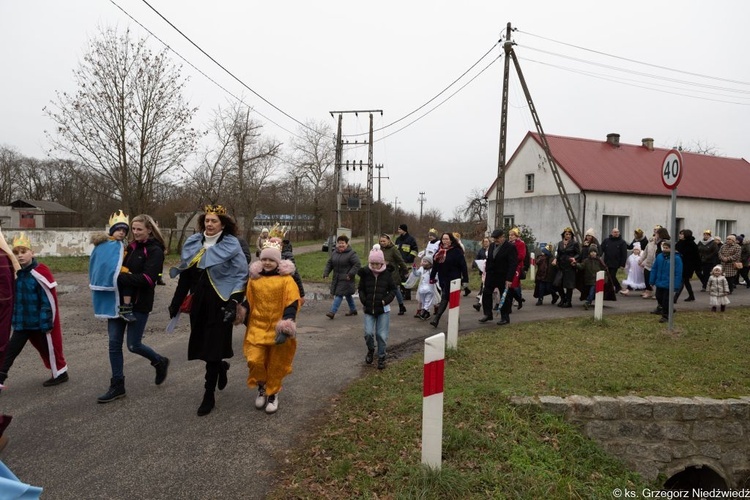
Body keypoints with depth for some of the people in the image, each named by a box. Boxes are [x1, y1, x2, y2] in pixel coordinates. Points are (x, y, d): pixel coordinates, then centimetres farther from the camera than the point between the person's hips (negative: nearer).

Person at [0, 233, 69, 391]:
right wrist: (14, 318, 13)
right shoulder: (16, 272, 3)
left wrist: (47, 323, -18)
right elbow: (15, 298, 14)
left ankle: (60, 373, 25)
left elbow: (48, 300, -18)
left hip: (40, 322, -6)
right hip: (23, 322, 6)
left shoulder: (40, 273, -19)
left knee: (49, 347, 8)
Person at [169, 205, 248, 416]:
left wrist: (233, 304, -19)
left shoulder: (231, 246, -8)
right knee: (202, 344, 11)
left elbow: (241, 277, -10)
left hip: (219, 304, -5)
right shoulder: (193, 244, 8)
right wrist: (176, 302, 14)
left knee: (213, 347, -3)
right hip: (198, 303, 5)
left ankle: (209, 395, 9)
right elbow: (185, 275, 14)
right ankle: (221, 367, 43)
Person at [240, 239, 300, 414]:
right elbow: (248, 301, 14)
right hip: (257, 328, 3)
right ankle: (262, 387, 24)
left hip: (278, 329, -2)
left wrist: (286, 328, -19)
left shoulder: (286, 279, -7)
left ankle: (273, 394, 30)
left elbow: (292, 305, -10)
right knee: (255, 361, -5)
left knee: (275, 365, 8)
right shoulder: (254, 278, 5)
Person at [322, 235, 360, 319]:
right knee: (347, 295, 17)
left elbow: (357, 264, -15)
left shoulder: (351, 253, -11)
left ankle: (332, 311, -12)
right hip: (336, 278, 7)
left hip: (346, 279, -7)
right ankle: (353, 310, 30)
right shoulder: (334, 253, 10)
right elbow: (329, 263, 13)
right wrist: (326, 273, 1)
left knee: (339, 294, -11)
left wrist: (350, 274, -21)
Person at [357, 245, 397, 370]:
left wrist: (386, 300, -10)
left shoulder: (387, 274, -6)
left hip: (383, 309, -1)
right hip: (368, 309, 1)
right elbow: (361, 289, 7)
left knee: (382, 335, 1)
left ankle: (381, 357, 21)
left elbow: (393, 289, 4)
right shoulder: (365, 273, -4)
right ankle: (370, 350, 26)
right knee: (368, 333, -6)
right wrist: (364, 300, -7)